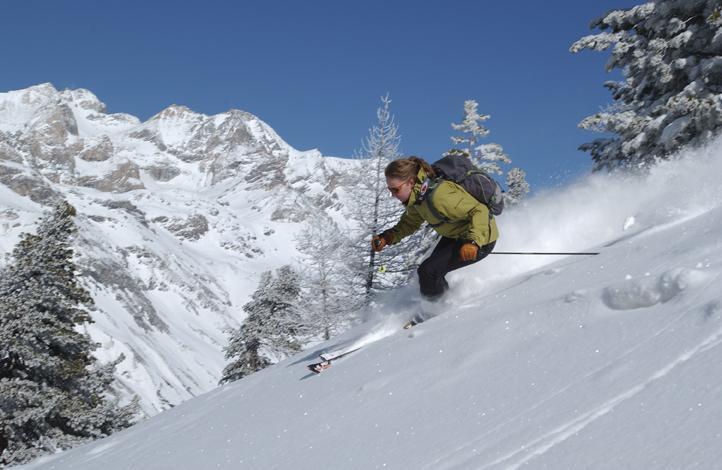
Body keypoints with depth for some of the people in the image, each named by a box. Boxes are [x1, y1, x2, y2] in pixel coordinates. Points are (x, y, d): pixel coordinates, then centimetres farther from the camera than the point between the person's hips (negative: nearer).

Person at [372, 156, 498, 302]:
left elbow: (480, 211, -33)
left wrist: (473, 242, -45)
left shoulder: (438, 196, -35)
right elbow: (410, 223, 11)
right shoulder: (417, 197, -6)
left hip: (481, 238, -9)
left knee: (428, 271, -14)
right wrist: (387, 237, -5)